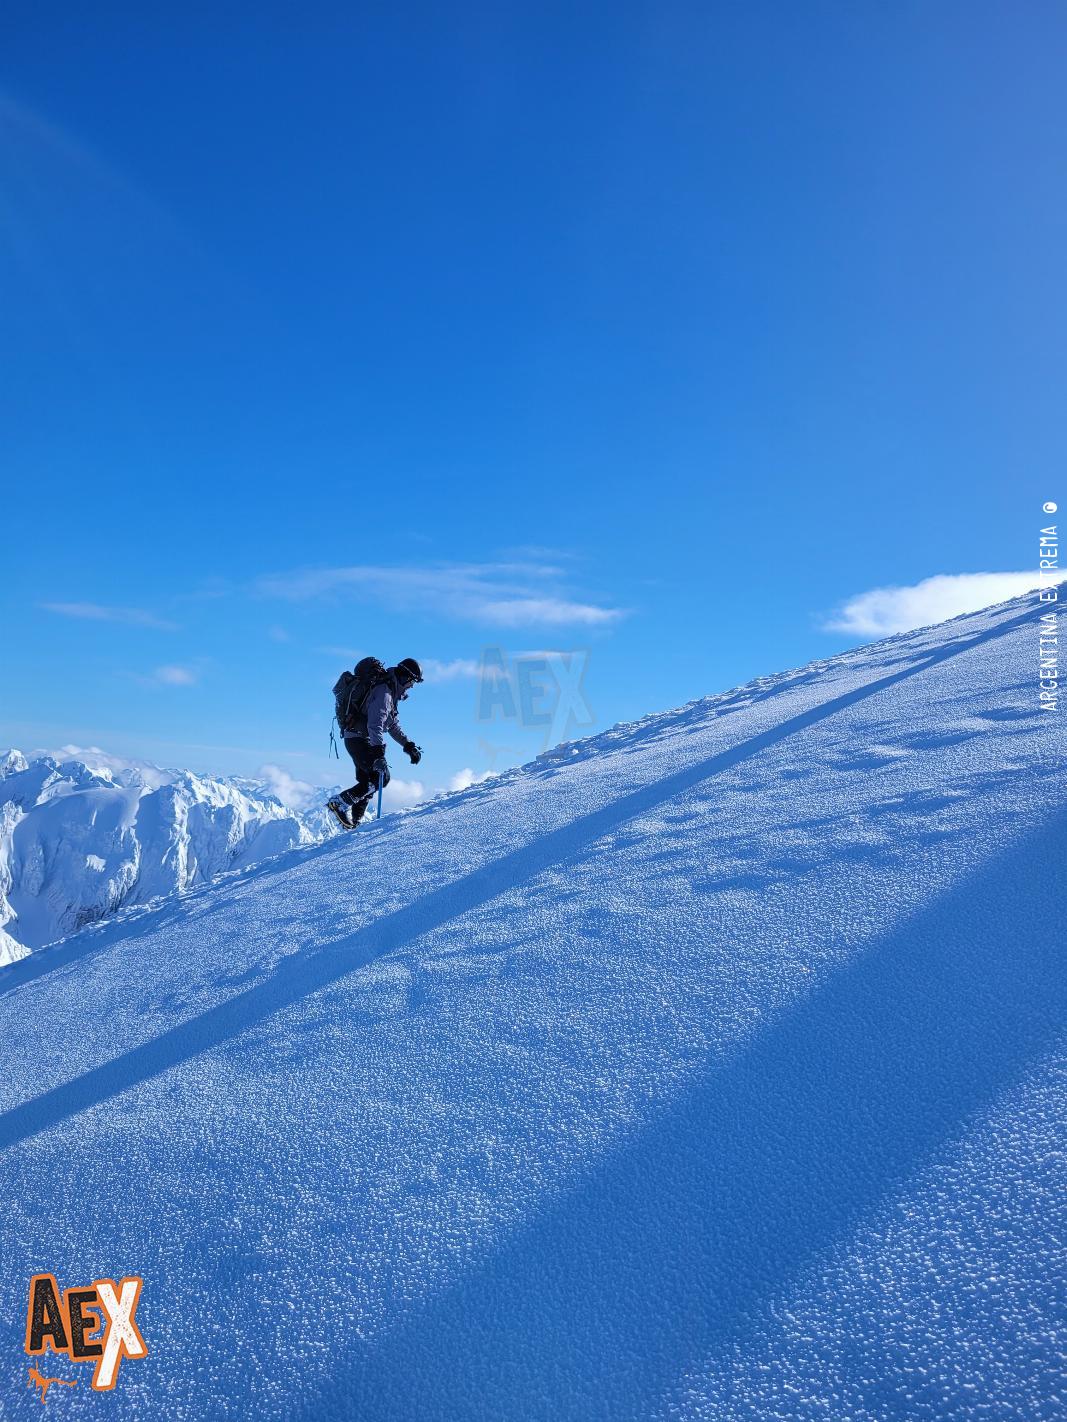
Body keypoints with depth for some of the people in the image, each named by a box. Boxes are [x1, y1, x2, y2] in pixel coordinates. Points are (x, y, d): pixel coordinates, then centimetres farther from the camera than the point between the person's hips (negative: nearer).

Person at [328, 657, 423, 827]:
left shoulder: (390, 692, 17)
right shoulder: (384, 692, -17)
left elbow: (394, 724, 23)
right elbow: (375, 724, -28)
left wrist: (409, 745, 17)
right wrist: (379, 751, -36)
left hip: (357, 739, 10)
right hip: (359, 739, -10)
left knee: (367, 781, 14)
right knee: (381, 777, -13)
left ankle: (354, 820, 18)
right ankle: (341, 804, -14)